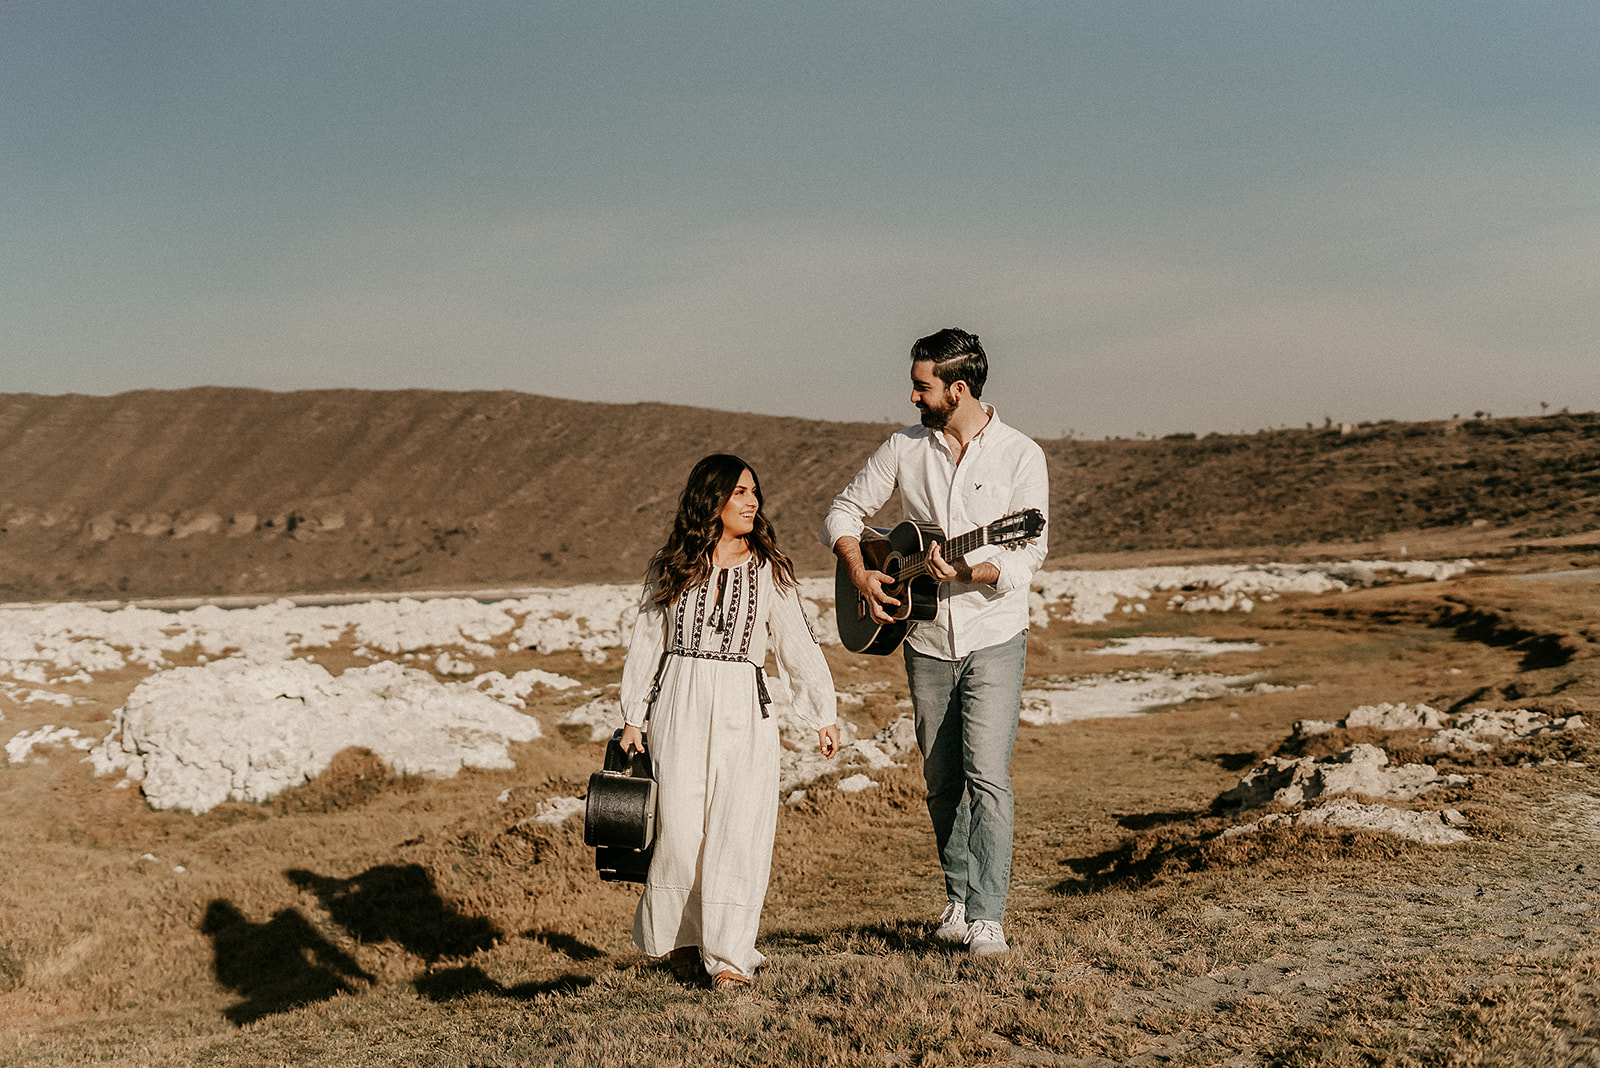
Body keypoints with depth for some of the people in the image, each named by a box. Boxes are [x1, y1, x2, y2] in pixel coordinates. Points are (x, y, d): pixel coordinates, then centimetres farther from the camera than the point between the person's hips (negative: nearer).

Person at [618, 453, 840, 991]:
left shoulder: (768, 570, 7)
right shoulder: (671, 567, 8)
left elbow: (798, 644, 9)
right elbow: (647, 643, 11)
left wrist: (823, 715, 7)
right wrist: (633, 719, 7)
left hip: (745, 710, 0)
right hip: (680, 708, 0)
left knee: (738, 831, -7)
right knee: (680, 830, -4)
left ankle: (728, 956, 0)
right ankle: (681, 940, 17)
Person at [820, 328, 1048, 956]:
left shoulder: (1020, 455, -7)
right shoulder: (904, 448, 4)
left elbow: (1028, 554, -11)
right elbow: (844, 510, 12)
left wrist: (967, 572, -28)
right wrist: (860, 573, -4)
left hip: (994, 637, -4)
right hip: (926, 638, 4)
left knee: (986, 775, -13)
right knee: (942, 781, 11)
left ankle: (987, 916, -9)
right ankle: (959, 899, 25)